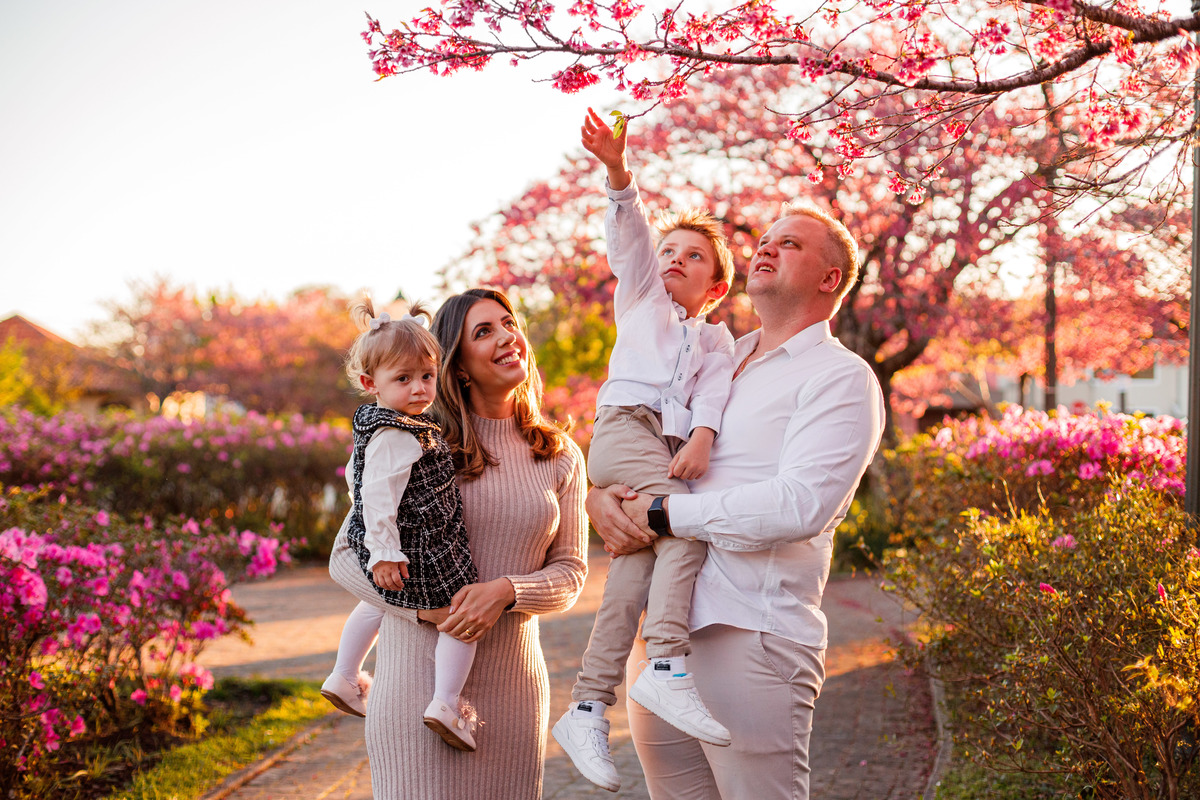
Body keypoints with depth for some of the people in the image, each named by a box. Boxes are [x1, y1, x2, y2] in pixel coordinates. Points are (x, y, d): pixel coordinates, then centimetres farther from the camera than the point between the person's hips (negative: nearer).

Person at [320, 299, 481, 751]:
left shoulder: (374, 423, 6)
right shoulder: (394, 437, -25)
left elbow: (356, 480, 18)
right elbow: (378, 495, -29)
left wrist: (373, 542, 30)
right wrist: (384, 552, -28)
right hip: (418, 551, -10)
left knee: (378, 604, 33)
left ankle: (345, 678, 49)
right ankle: (446, 704, -9)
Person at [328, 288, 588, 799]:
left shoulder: (561, 457, 8)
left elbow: (569, 572, 5)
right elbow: (345, 556, -2)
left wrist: (506, 590, -15)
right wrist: (423, 606, -17)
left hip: (513, 679, 3)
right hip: (418, 674, -3)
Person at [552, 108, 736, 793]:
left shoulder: (716, 339, 28)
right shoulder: (641, 295, 27)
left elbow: (714, 388, 8)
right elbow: (630, 235, 10)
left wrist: (703, 436, -13)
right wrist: (619, 172, -7)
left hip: (673, 448, 3)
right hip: (625, 424, -3)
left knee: (639, 563, -12)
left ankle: (589, 709, -14)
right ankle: (667, 667, -38)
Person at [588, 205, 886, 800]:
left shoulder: (841, 377, -2)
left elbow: (800, 505, -17)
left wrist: (663, 514, -13)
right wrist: (600, 494, -1)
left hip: (749, 636, -7)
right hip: (659, 629, 7)